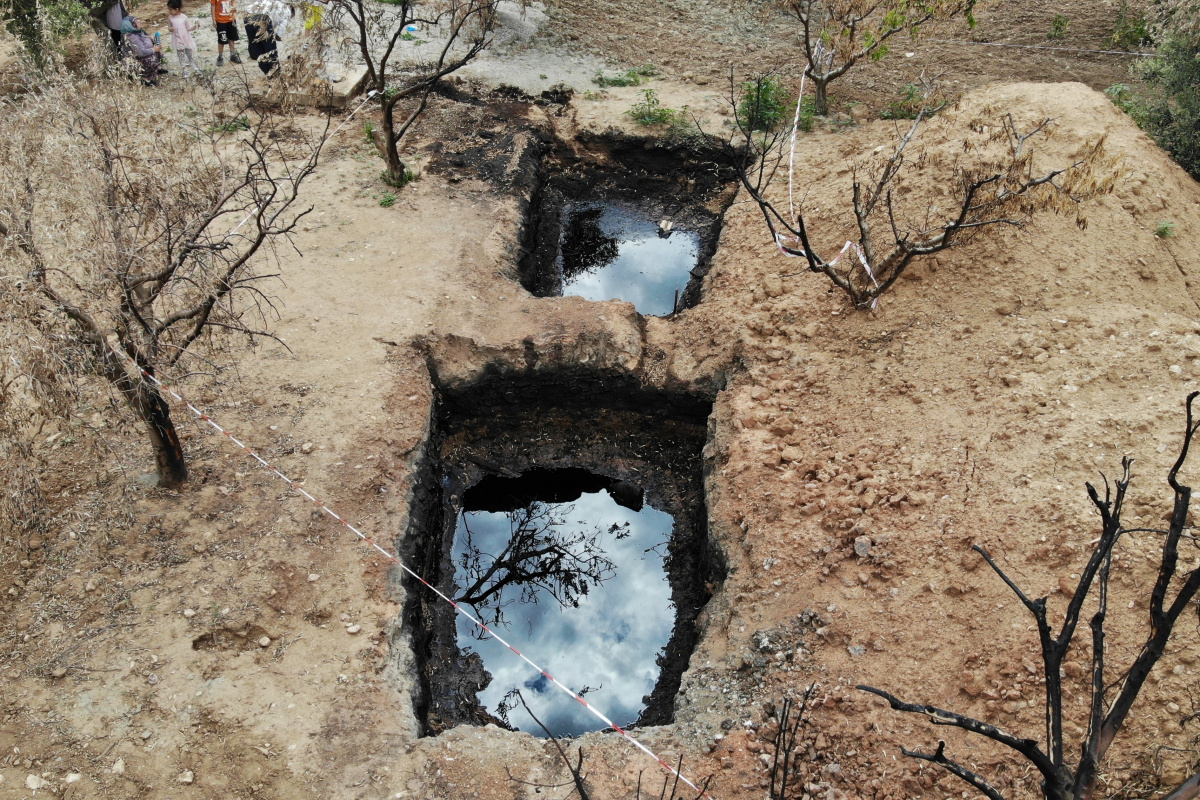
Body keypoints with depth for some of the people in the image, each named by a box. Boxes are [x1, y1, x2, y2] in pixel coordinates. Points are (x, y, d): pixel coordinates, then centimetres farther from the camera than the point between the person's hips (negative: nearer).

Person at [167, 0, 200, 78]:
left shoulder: (184, 17, -12)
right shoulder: (170, 17, -6)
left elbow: (189, 28, -5)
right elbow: (170, 27, 6)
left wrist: (194, 26, -23)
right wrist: (170, 29, -17)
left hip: (187, 40, -1)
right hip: (178, 42, 1)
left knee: (191, 55, 12)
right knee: (181, 58, 9)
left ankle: (196, 69, 27)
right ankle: (184, 71, 20)